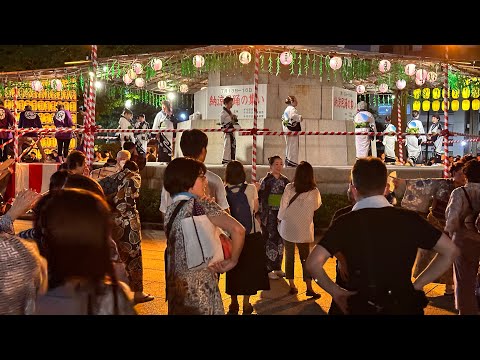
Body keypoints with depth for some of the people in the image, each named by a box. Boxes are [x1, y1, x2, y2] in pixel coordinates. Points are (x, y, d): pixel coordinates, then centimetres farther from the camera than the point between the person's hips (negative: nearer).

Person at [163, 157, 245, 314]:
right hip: (200, 285, -6)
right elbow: (238, 229, -25)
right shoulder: (201, 204, -13)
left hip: (176, 285, 6)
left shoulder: (171, 209, 5)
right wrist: (233, 261, -13)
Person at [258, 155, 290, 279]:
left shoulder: (285, 180, 7)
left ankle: (278, 268, 21)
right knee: (270, 241, -3)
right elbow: (260, 199, -9)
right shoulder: (265, 181, -8)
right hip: (270, 215, -5)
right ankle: (268, 270, 5)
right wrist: (261, 216, -14)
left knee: (280, 241, 10)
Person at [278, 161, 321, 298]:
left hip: (288, 227, 1)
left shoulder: (289, 188, -10)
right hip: (303, 230, -1)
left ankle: (292, 285, 15)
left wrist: (280, 220, 11)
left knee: (289, 256, 11)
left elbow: (283, 206, -5)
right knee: (305, 257, 6)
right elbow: (316, 206, 7)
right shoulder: (314, 192, -10)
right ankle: (309, 288, 2)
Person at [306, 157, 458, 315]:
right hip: (404, 306, 2)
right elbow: (450, 250, -1)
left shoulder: (344, 223, -11)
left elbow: (313, 263, -20)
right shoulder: (408, 218, -5)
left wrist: (335, 291, -5)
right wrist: (417, 284, 2)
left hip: (362, 307, -1)